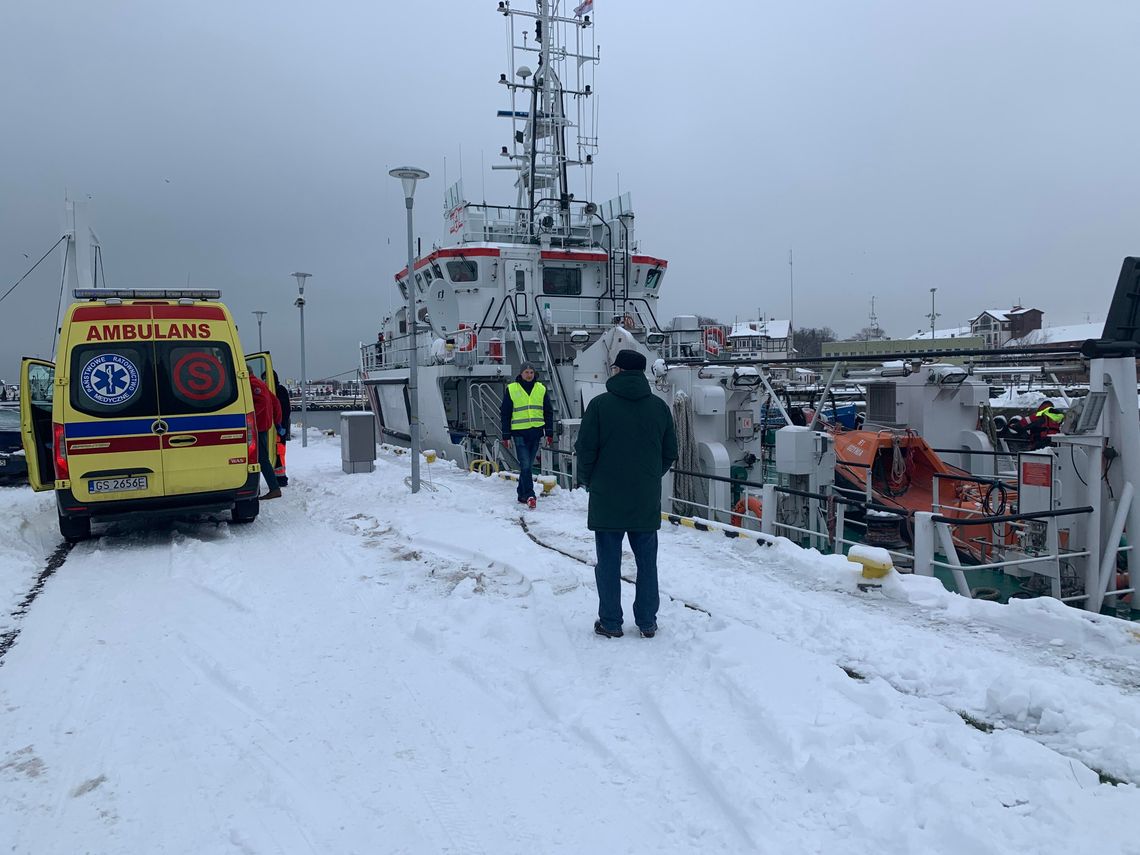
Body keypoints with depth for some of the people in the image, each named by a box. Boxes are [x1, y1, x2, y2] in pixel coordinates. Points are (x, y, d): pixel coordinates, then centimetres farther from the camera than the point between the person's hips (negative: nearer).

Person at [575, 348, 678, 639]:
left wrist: (587, 481, 9)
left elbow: (585, 450, -8)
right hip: (647, 500, 3)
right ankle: (647, 622, 19)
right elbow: (670, 453, 7)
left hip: (606, 498, -3)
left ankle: (610, 623, 13)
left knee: (609, 562, 7)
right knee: (647, 561, 12)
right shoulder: (659, 406, 3)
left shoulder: (600, 404, -8)